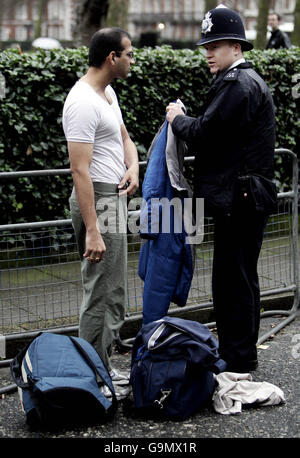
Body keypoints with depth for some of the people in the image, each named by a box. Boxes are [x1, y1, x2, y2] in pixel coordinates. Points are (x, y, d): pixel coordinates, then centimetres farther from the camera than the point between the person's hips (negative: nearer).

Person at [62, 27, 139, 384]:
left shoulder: (107, 91, 11)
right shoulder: (83, 102, -20)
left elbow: (124, 138, 22)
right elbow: (80, 170, -24)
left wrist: (133, 167, -2)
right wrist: (92, 231, -27)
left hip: (115, 198, 11)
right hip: (98, 201, -11)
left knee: (113, 291, 17)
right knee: (101, 294, -6)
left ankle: (103, 368, 28)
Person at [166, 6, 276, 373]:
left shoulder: (237, 84, -16)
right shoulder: (246, 80, 18)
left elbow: (204, 133, -21)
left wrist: (178, 119, -3)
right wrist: (185, 119, 7)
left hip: (238, 201, -11)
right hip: (244, 197, 11)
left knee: (232, 280, -4)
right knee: (241, 277, 18)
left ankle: (236, 361, 4)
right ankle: (241, 354, 30)